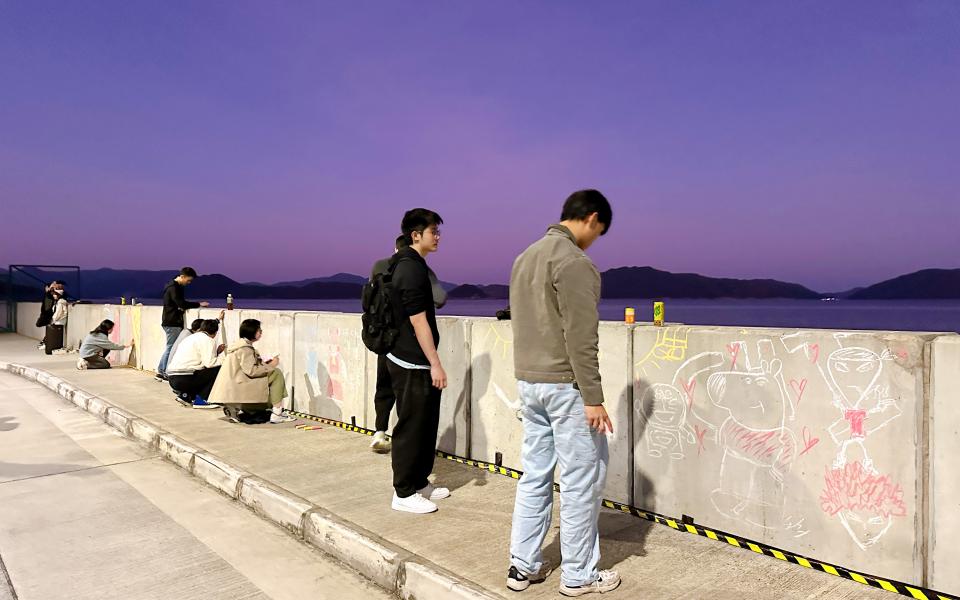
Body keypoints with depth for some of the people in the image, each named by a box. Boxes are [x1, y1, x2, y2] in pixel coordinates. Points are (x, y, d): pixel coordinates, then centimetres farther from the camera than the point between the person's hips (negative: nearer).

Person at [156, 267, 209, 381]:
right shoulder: (173, 288, -15)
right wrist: (199, 304, -22)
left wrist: (182, 307, 3)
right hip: (172, 323, -10)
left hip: (174, 322, 10)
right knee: (171, 348, -4)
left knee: (169, 348, 13)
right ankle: (166, 373, 1)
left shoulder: (177, 287, 16)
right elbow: (181, 303, -24)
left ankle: (160, 372, 19)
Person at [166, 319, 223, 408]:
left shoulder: (192, 337, 21)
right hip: (184, 379, -9)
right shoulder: (208, 340, -5)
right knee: (218, 369, -6)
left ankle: (185, 394, 13)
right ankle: (200, 399, -6)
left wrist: (217, 351, 28)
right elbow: (209, 362, -16)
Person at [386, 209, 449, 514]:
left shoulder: (411, 265, 14)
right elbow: (418, 321, -21)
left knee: (426, 424, 16)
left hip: (415, 362, 10)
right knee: (411, 428, -1)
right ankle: (404, 494, 9)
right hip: (411, 364, -10)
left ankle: (420, 482, 28)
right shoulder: (411, 269, -17)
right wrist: (435, 363, -19)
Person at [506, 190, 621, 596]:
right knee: (582, 480, 4)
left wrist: (530, 376, 19)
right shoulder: (574, 262, -16)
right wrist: (593, 398, -16)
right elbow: (581, 338, -19)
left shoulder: (525, 257, 12)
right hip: (565, 385, -9)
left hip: (528, 382, 9)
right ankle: (578, 576, 16)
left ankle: (523, 566, 22)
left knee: (534, 475, 14)